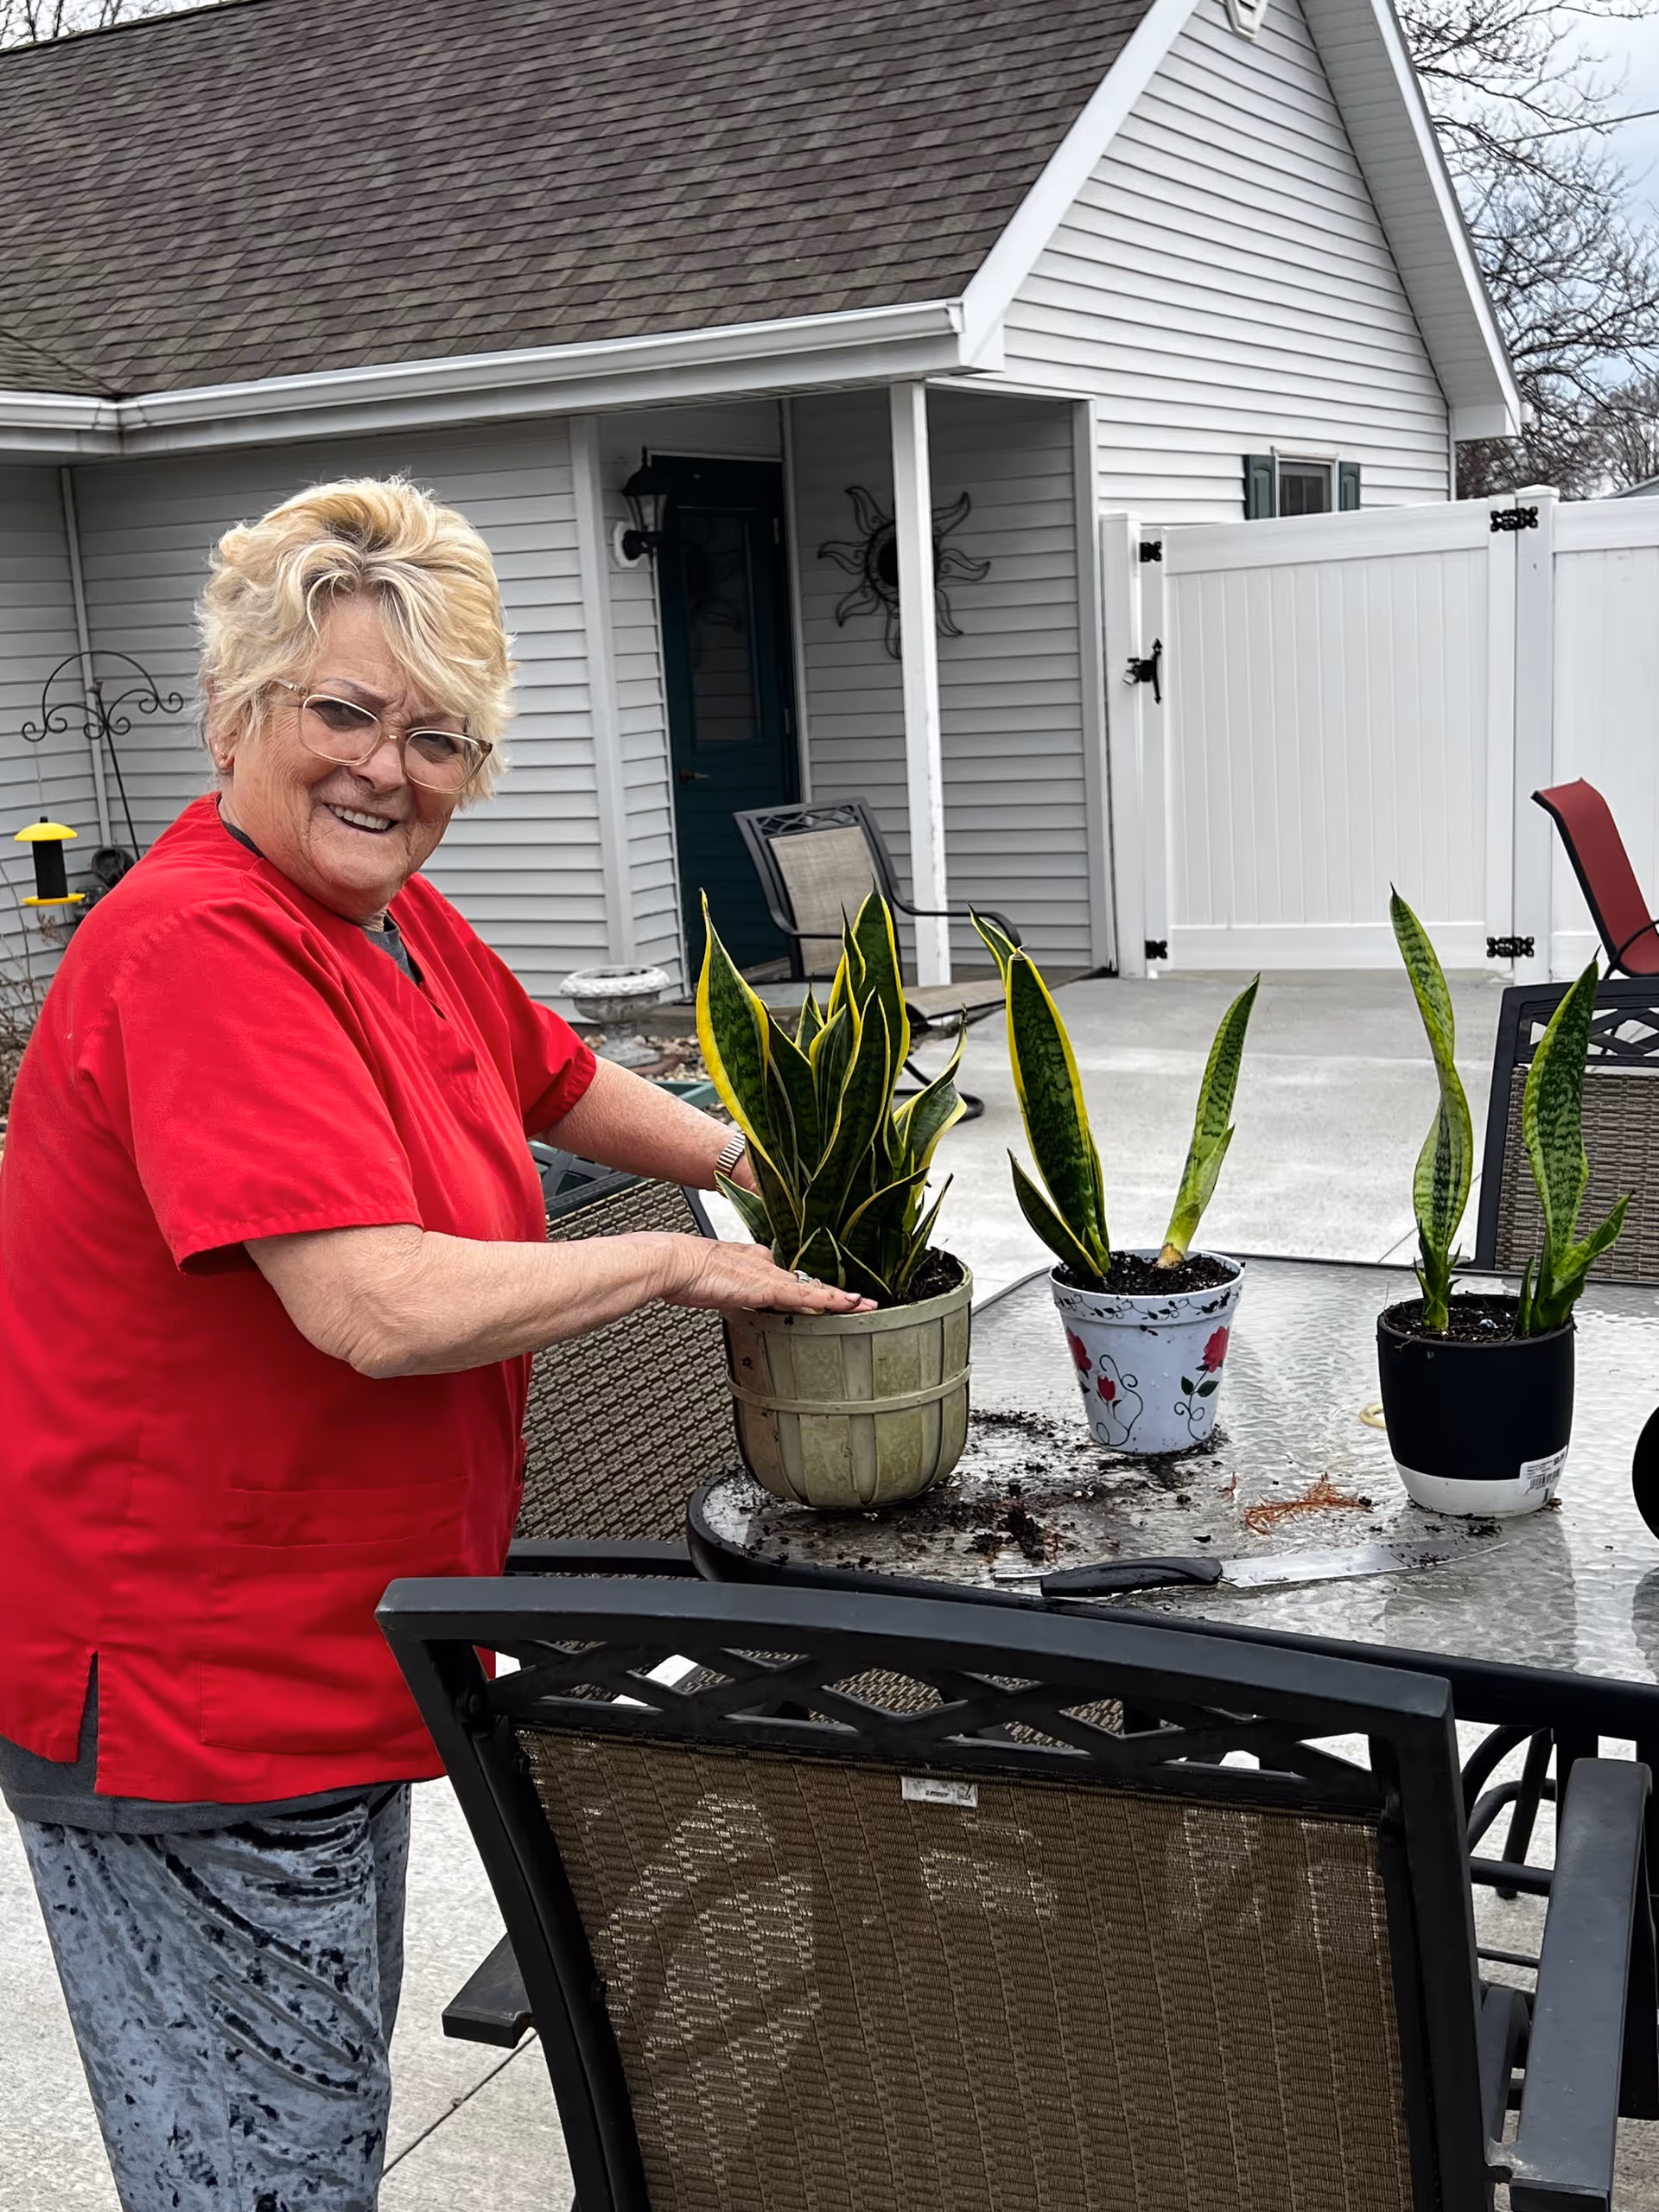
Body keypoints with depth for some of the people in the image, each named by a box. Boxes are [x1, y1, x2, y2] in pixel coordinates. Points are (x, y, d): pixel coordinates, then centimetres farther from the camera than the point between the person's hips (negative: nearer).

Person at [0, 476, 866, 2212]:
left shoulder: (401, 923, 5)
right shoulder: (199, 950, -25)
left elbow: (559, 1085, 21)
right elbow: (386, 1307, -33)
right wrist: (673, 1263, -19)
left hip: (326, 1644, 9)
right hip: (180, 1670, -9)